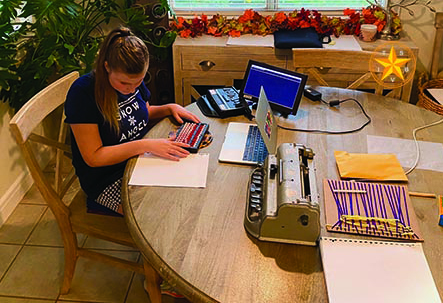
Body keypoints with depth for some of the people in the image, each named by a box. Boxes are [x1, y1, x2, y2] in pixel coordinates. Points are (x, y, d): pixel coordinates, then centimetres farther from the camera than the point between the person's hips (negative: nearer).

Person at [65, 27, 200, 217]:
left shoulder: (134, 80, -1)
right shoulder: (83, 92, -20)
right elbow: (93, 157, -20)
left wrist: (169, 108, 0)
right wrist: (145, 145, -26)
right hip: (108, 180, -7)